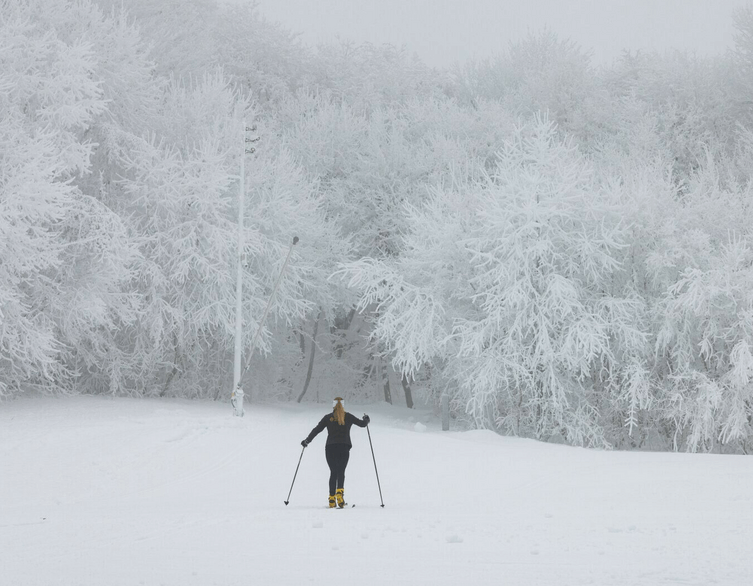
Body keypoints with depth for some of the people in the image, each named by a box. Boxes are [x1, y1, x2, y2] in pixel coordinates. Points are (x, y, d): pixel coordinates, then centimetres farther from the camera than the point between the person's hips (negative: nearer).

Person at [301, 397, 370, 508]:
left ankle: (332, 499, 7)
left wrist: (307, 441, 14)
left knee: (333, 473, 11)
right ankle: (339, 492, -33)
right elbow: (362, 424, 16)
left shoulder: (328, 418, 5)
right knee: (341, 472, -6)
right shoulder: (348, 417, 6)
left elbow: (316, 430, 3)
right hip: (344, 448, -1)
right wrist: (366, 420, 39)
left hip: (330, 448, 1)